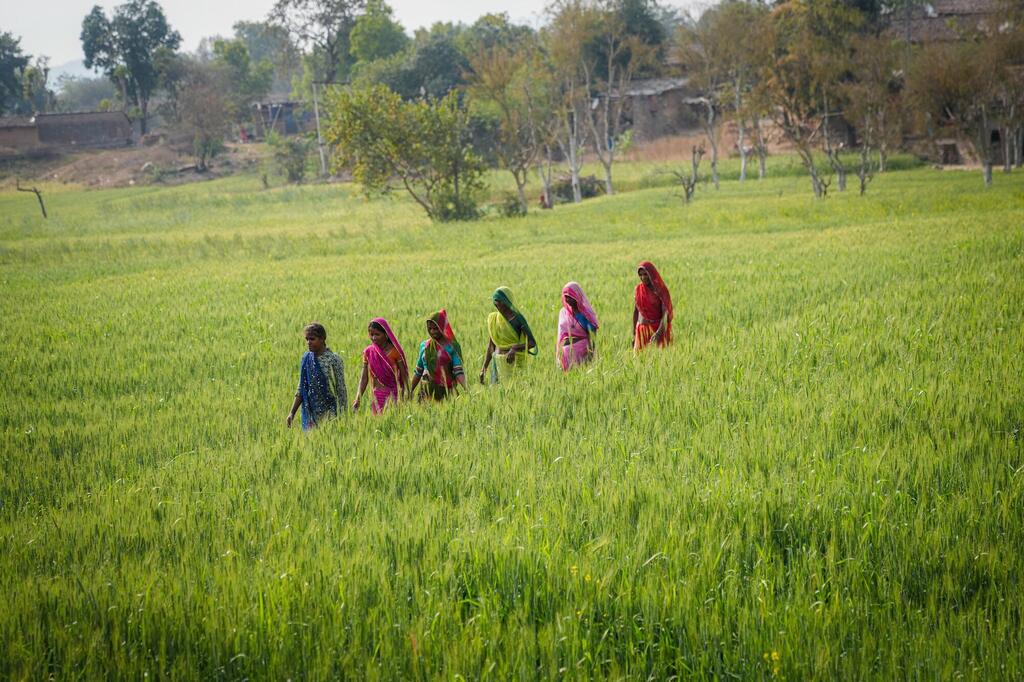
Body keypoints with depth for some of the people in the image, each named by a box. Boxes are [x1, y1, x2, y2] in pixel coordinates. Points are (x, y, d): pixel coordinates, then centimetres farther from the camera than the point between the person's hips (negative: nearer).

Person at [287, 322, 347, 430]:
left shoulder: (333, 360, -8)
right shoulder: (306, 359, 6)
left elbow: (341, 391, -8)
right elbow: (301, 390, 10)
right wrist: (292, 413, 4)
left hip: (330, 413, -5)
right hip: (311, 415, 5)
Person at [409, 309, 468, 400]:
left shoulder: (452, 346, 0)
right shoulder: (424, 346, 10)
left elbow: (458, 371, -8)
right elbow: (418, 372, 16)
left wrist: (465, 389, -23)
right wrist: (410, 391, 15)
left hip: (445, 392, -3)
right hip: (427, 392, 3)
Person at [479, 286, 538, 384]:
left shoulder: (517, 319, -7)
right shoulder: (493, 319, 9)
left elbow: (532, 343, -13)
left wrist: (514, 349, -28)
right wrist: (484, 368, 8)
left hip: (513, 363, -5)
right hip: (496, 363, 5)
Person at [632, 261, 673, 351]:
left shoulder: (661, 290, -5)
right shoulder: (638, 289, 6)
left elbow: (665, 313, -12)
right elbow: (635, 311, 12)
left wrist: (659, 332, -26)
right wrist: (634, 334, 11)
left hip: (657, 330, -3)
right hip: (642, 331, 3)